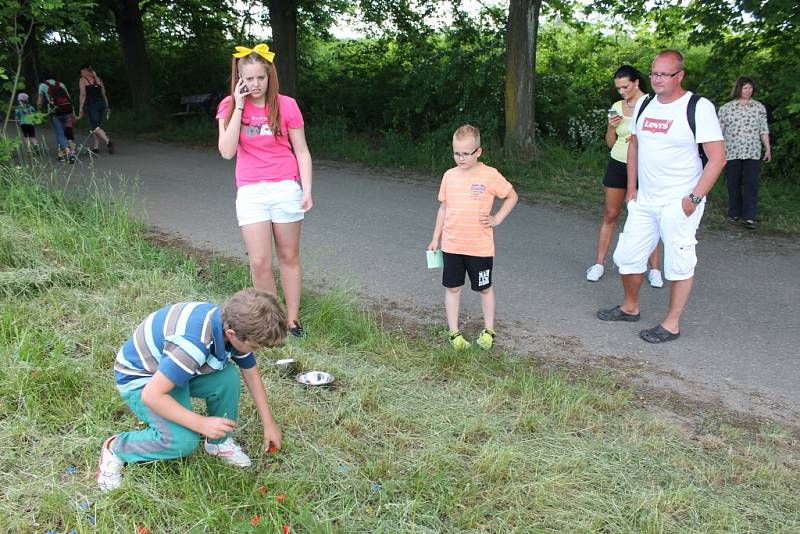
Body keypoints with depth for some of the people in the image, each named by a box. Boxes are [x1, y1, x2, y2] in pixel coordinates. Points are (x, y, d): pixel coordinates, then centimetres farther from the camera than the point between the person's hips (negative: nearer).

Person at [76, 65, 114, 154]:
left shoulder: (83, 80, 0)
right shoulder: (98, 79, 16)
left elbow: (83, 95, -7)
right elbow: (104, 94, 15)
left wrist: (80, 110, -7)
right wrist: (107, 106, 19)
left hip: (91, 104, -6)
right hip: (101, 103, 6)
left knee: (95, 127, -10)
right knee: (96, 125, 14)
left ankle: (108, 141, -32)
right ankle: (95, 147, 14)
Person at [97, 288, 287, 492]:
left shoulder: (234, 324, -15)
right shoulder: (193, 344, -40)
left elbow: (251, 373, 1)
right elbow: (151, 395, -36)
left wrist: (269, 422, 5)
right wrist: (202, 423, -32)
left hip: (180, 365, 7)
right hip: (140, 378, -7)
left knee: (228, 377, -19)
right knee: (183, 440, -26)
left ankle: (219, 441, 6)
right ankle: (115, 449, 0)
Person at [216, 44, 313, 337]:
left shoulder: (286, 105, -3)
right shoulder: (230, 106, 2)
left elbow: (302, 152, 1)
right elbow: (227, 151, -10)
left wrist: (307, 190, -8)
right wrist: (239, 107, -11)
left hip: (285, 188, -1)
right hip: (250, 192, 1)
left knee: (289, 258, 8)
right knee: (260, 263, -3)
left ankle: (292, 319, 20)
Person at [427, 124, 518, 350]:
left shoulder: (490, 175, -10)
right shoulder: (449, 176, 1)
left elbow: (512, 196, 3)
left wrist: (497, 219, -6)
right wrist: (436, 238, 11)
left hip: (480, 247, -3)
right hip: (451, 246, 3)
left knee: (484, 288, 12)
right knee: (452, 288, 8)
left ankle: (488, 331, 28)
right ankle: (454, 333, 20)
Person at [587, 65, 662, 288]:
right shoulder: (617, 107, 7)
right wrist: (611, 127, -7)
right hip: (618, 164, 3)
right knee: (610, 215, 6)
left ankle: (654, 269, 6)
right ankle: (600, 263, 13)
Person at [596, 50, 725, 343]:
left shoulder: (698, 107, -12)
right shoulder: (644, 105, 7)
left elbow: (717, 158, -13)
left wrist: (694, 198, -17)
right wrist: (631, 188, 13)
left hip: (679, 203, -6)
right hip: (644, 201, 6)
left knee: (679, 263, 1)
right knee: (627, 255, 11)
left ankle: (672, 324, 14)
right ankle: (630, 307, 33)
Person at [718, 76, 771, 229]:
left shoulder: (759, 107, 8)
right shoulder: (726, 108, 3)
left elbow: (764, 130, 11)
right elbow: (719, 132, 5)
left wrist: (768, 149, 8)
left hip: (752, 153, 1)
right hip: (732, 153, 0)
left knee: (751, 184, -6)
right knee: (733, 184, 6)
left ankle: (748, 217, -6)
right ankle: (734, 213, 19)